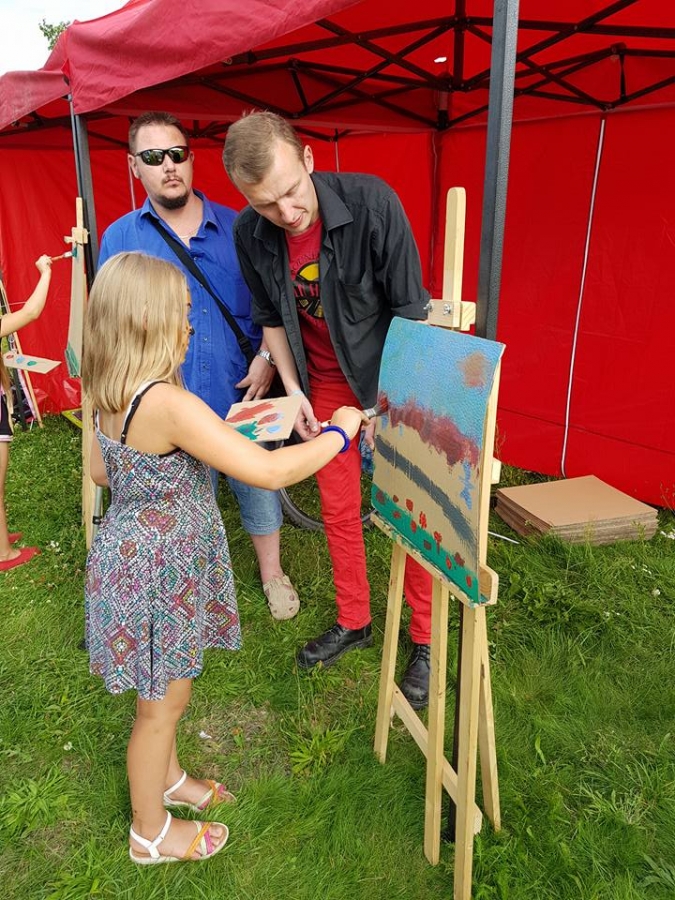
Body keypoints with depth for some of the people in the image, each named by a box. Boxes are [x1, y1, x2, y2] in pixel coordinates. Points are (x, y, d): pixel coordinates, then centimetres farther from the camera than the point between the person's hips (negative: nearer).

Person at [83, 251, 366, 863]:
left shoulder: (110, 394, -3)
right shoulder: (170, 404, -32)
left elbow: (102, 471, 13)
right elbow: (270, 471, -33)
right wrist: (339, 432, -19)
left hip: (133, 555, 8)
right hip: (156, 574, -8)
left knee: (164, 692, 28)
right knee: (163, 702, 14)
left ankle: (167, 780, 52)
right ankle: (152, 833, 38)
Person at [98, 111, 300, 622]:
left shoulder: (237, 227, 2)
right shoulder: (120, 238, 1)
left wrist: (268, 356, -8)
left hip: (244, 395, 1)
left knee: (258, 489, 14)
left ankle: (272, 573, 38)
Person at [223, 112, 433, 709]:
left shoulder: (372, 202, -25)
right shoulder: (251, 233, -12)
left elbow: (410, 308, -18)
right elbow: (272, 318, 4)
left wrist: (390, 404, -18)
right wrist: (293, 391, -5)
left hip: (393, 375, -3)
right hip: (324, 384, 4)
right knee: (338, 509, 10)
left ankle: (424, 640, 21)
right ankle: (354, 621, 31)